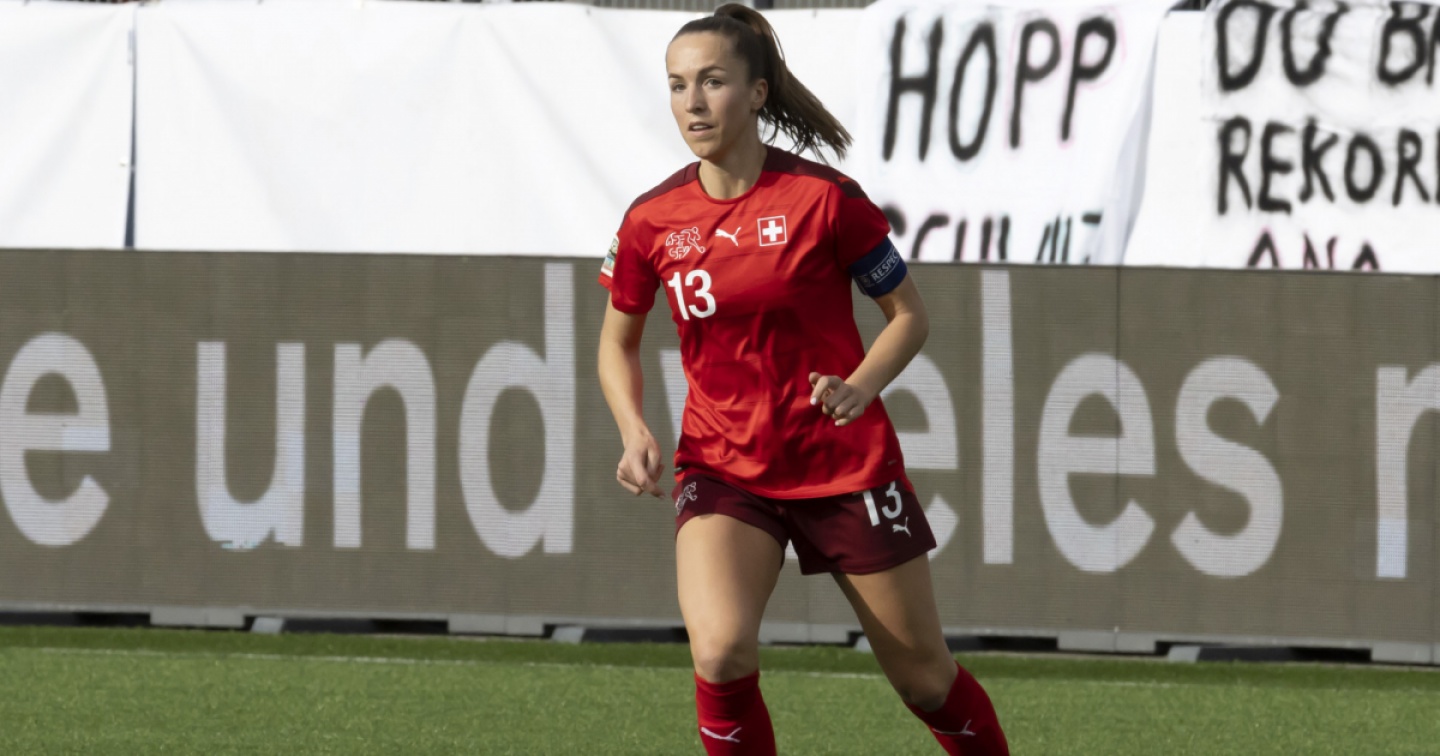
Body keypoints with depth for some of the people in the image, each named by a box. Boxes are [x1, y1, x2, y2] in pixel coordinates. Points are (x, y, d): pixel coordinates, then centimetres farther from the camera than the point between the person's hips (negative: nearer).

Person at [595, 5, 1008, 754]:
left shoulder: (824, 199, -11)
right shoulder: (652, 221, -3)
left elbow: (909, 314, -2)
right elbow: (617, 341, 12)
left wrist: (859, 389, -21)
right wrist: (635, 432, -6)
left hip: (845, 462, -1)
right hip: (722, 470, 1)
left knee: (925, 678, 7)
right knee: (720, 650, -25)